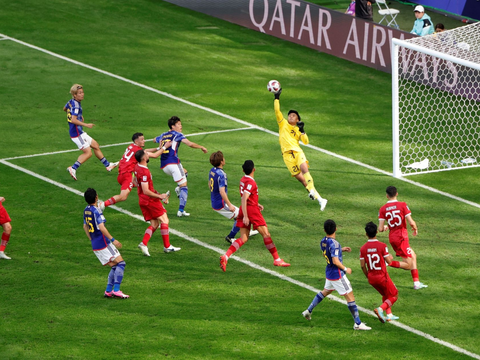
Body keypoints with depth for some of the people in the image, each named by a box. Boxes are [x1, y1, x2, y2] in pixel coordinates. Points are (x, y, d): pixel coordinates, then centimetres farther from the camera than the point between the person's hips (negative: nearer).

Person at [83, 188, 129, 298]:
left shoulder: (86, 210, 11)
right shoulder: (96, 211, -16)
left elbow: (85, 226, 23)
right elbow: (101, 227, -23)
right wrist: (113, 239, -20)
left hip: (95, 245, 9)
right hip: (103, 243, -9)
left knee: (114, 267, 13)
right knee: (121, 263, -8)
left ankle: (108, 291, 6)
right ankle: (116, 290, -16)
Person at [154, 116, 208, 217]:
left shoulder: (163, 135, 19)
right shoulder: (177, 135, 1)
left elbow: (155, 140, 42)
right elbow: (190, 144, -12)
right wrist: (201, 147, 0)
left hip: (163, 166, 7)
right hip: (173, 162, -7)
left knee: (184, 172, 33)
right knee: (184, 186, 0)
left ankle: (178, 188, 5)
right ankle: (181, 210, -12)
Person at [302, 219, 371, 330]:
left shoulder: (323, 241, 1)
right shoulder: (334, 243, -25)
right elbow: (336, 261, -28)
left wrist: (341, 249, 15)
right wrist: (345, 269, -13)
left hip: (329, 272, 8)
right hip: (337, 274, -8)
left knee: (325, 291, 32)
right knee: (350, 298, -2)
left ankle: (308, 311, 38)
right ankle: (358, 324, -1)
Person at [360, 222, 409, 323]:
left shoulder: (363, 248, -5)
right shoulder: (382, 246, -16)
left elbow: (362, 265, -2)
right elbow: (389, 261, -13)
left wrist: (368, 276, 14)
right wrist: (390, 257, 11)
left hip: (371, 277, 5)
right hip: (382, 276, -5)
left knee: (385, 295, 26)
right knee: (394, 296, 9)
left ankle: (389, 314, 20)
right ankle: (380, 309, -15)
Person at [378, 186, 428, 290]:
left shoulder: (383, 209, 0)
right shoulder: (402, 205, -9)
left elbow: (380, 229, -4)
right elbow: (411, 223, -14)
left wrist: (385, 227, 20)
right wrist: (415, 229, 8)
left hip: (392, 237, 6)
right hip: (401, 237, -6)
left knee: (413, 256, 19)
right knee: (408, 265, 1)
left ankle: (416, 283, 14)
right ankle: (386, 263, -14)